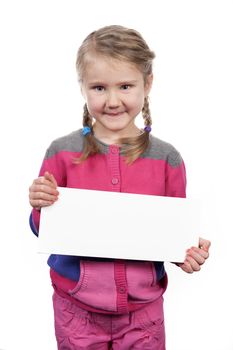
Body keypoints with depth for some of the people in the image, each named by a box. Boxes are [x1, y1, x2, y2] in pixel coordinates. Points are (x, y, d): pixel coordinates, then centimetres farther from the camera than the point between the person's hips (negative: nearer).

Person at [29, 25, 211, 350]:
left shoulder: (167, 159, -5)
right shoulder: (62, 152, -7)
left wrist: (188, 254, -14)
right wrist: (42, 206, -18)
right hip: (77, 307, 0)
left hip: (143, 307, 1)